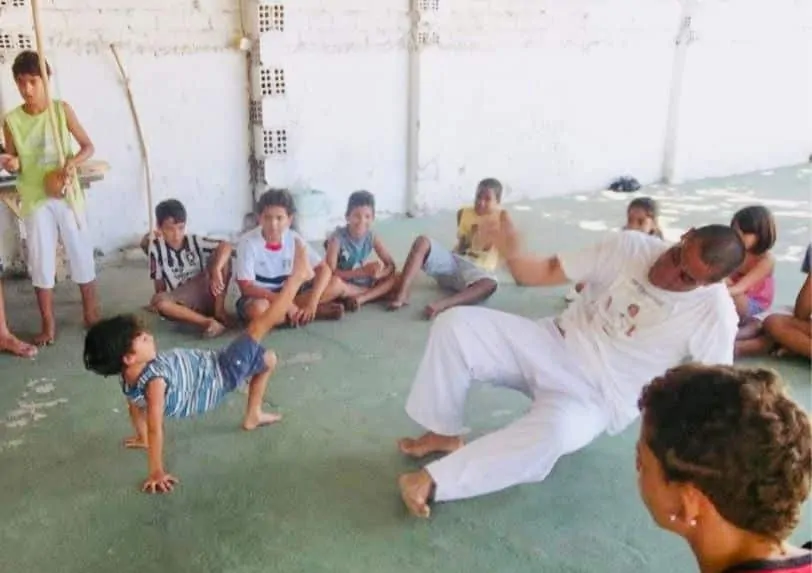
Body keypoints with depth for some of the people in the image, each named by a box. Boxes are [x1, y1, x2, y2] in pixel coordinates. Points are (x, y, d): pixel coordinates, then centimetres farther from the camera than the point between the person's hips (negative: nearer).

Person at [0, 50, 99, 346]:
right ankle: (48, 324, 14)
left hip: (67, 194, -1)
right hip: (35, 199, 1)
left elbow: (88, 146, -1)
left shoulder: (62, 109, -4)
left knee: (81, 253, 6)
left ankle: (91, 313, 21)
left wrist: (73, 162, -20)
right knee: (40, 260, 5)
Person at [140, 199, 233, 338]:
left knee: (221, 255, -20)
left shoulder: (195, 241, -9)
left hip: (206, 297, 0)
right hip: (183, 304, 0)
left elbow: (226, 246, -26)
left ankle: (219, 310, -16)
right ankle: (208, 322, -33)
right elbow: (159, 287, 1)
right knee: (157, 300, -32)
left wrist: (216, 270, -39)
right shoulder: (155, 248, -7)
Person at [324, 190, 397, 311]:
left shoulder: (372, 237, -9)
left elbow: (391, 265, -5)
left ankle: (361, 298, -23)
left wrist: (377, 273, -29)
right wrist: (362, 271, -31)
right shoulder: (337, 237, -20)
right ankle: (378, 292, -21)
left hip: (362, 283, 4)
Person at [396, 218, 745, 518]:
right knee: (456, 325, -16)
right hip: (553, 347, 4)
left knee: (550, 436, -39)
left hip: (596, 399, -4)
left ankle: (433, 481, -25)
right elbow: (546, 273, -4)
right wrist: (512, 254, -25)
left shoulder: (715, 313, -14)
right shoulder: (629, 245, -8)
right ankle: (444, 434, 3)